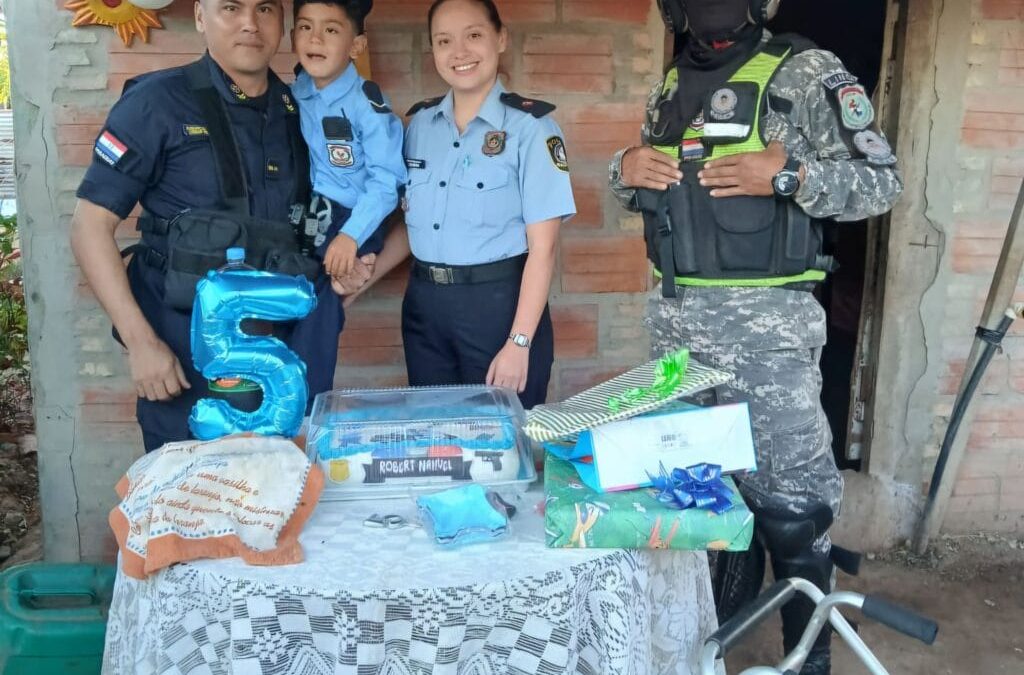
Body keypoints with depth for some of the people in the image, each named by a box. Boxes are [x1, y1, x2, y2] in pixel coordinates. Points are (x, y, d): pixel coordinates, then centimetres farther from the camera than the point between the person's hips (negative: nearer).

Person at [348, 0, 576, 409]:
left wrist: (519, 342, -17)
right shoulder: (420, 122, 7)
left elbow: (541, 246, -12)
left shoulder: (529, 126, -9)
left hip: (499, 304, -5)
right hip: (424, 305, 5)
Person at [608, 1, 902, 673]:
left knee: (787, 495, 0)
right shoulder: (671, 85, 13)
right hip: (677, 315, 6)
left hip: (764, 319, -6)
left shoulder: (804, 72, -5)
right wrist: (625, 169, -1)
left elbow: (883, 181, -7)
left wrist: (789, 176, -22)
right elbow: (642, 189, 22)